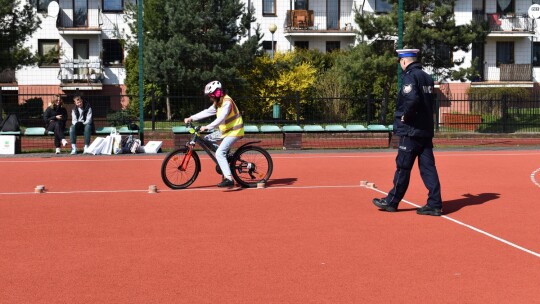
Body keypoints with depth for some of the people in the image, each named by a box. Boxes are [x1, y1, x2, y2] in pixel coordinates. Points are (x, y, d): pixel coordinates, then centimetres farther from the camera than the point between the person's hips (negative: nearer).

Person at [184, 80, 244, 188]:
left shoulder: (227, 102, -19)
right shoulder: (218, 103, 11)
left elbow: (221, 118, -30)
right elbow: (206, 112, 12)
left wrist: (207, 127, -36)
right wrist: (191, 118, 5)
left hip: (234, 131, -10)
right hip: (225, 130, 10)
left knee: (220, 153, -21)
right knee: (207, 139, 11)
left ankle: (229, 179, -24)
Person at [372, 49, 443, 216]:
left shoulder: (409, 76, -13)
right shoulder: (427, 77, 13)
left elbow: (412, 99, -28)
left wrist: (405, 115, -15)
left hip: (410, 131, -7)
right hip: (426, 130, 8)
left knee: (403, 168, 2)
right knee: (428, 167, 6)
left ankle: (391, 202, 14)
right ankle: (435, 205, 5)